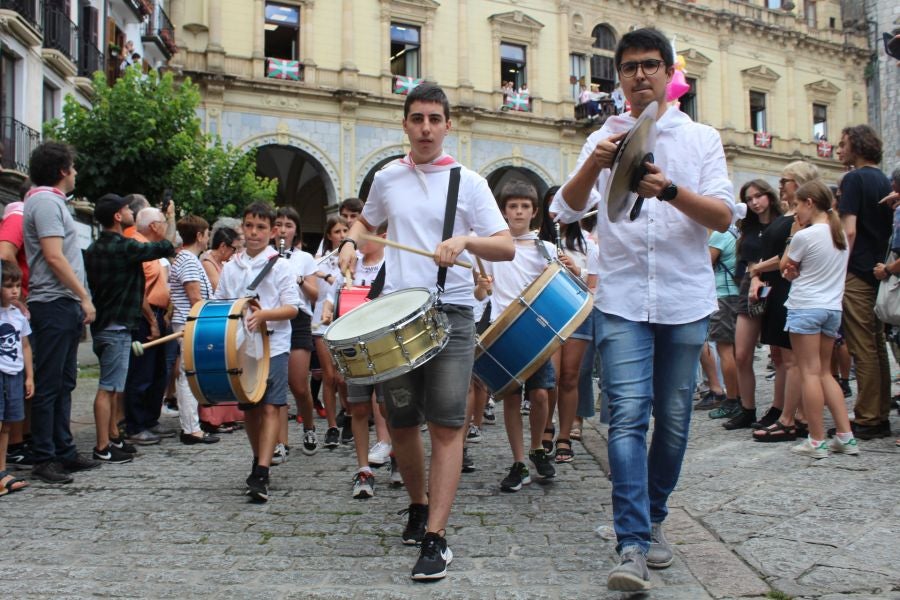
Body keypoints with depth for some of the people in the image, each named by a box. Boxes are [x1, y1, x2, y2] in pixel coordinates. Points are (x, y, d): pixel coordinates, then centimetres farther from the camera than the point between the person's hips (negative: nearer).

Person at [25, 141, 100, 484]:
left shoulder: (51, 200, 19)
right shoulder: (46, 201, -11)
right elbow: (54, 257, -19)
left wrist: (79, 300, 16)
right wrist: (84, 297, -15)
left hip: (65, 305, 10)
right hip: (54, 304, -10)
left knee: (63, 383, 13)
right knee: (49, 384, -5)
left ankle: (64, 451, 20)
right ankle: (44, 459, 1)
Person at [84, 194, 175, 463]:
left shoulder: (95, 248, 12)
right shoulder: (124, 247, -16)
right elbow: (166, 247, -9)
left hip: (103, 324, 10)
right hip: (117, 328, -10)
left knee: (114, 386, 17)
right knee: (109, 388, -6)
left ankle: (113, 436, 25)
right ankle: (103, 448, -2)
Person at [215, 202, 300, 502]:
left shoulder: (280, 266, -1)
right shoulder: (230, 268, 11)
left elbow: (292, 308, -8)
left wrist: (263, 315, -24)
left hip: (273, 346, -4)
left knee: (270, 407, -12)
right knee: (249, 409, 14)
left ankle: (260, 476, -15)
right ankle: (260, 461, 33)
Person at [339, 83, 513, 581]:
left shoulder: (468, 182, 1)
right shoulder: (387, 178, 10)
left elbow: (507, 248, -4)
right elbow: (366, 221, 29)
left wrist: (465, 241, -23)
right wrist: (350, 242, 7)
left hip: (450, 313, -3)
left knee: (446, 425, -7)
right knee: (400, 422, 10)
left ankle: (435, 538, -2)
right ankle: (418, 504, 34)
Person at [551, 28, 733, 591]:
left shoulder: (701, 138, 8)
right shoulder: (603, 140, 10)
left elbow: (723, 215, -5)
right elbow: (568, 209, -2)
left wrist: (669, 190, -22)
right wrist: (594, 165, -21)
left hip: (686, 301, 1)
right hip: (622, 300, -1)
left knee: (673, 418, 8)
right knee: (628, 415, -11)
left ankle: (654, 519, 28)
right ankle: (633, 545, -11)